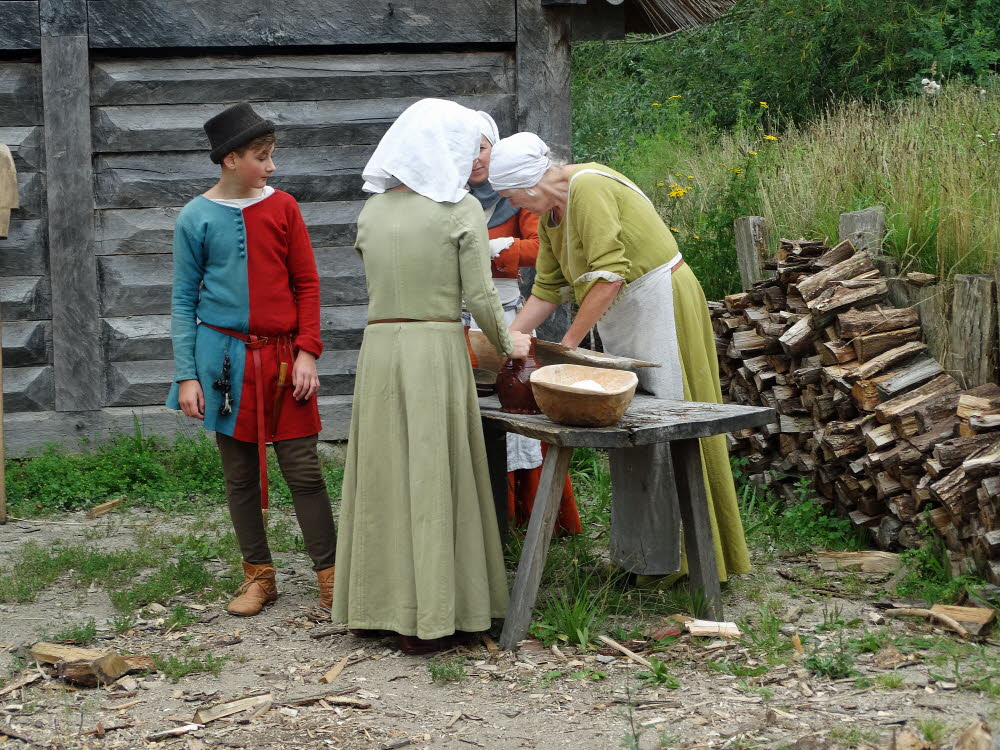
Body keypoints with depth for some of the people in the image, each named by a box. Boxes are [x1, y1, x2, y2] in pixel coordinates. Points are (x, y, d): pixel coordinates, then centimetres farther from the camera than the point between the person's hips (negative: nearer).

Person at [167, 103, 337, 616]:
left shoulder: (282, 208, 3)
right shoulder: (196, 218, 0)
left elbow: (307, 284, 5)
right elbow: (184, 300, 2)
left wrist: (307, 352, -4)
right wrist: (186, 376, -3)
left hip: (282, 357, 0)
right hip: (225, 358, 0)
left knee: (303, 469, 0)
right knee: (239, 473, 7)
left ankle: (329, 574, 7)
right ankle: (258, 575, 18)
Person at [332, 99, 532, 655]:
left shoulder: (373, 209, 9)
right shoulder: (462, 210, -5)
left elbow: (376, 276, 14)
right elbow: (481, 297, -7)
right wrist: (507, 343, 12)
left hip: (379, 346, 5)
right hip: (439, 349, -5)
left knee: (383, 476, 12)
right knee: (435, 480, 0)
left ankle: (375, 606, 19)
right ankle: (430, 616, 2)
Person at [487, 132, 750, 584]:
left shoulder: (588, 188, -20)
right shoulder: (549, 213, 10)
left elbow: (608, 276, -25)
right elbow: (546, 289, 15)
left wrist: (569, 341, -19)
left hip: (660, 305, -9)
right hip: (621, 318, 9)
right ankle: (641, 552, 11)